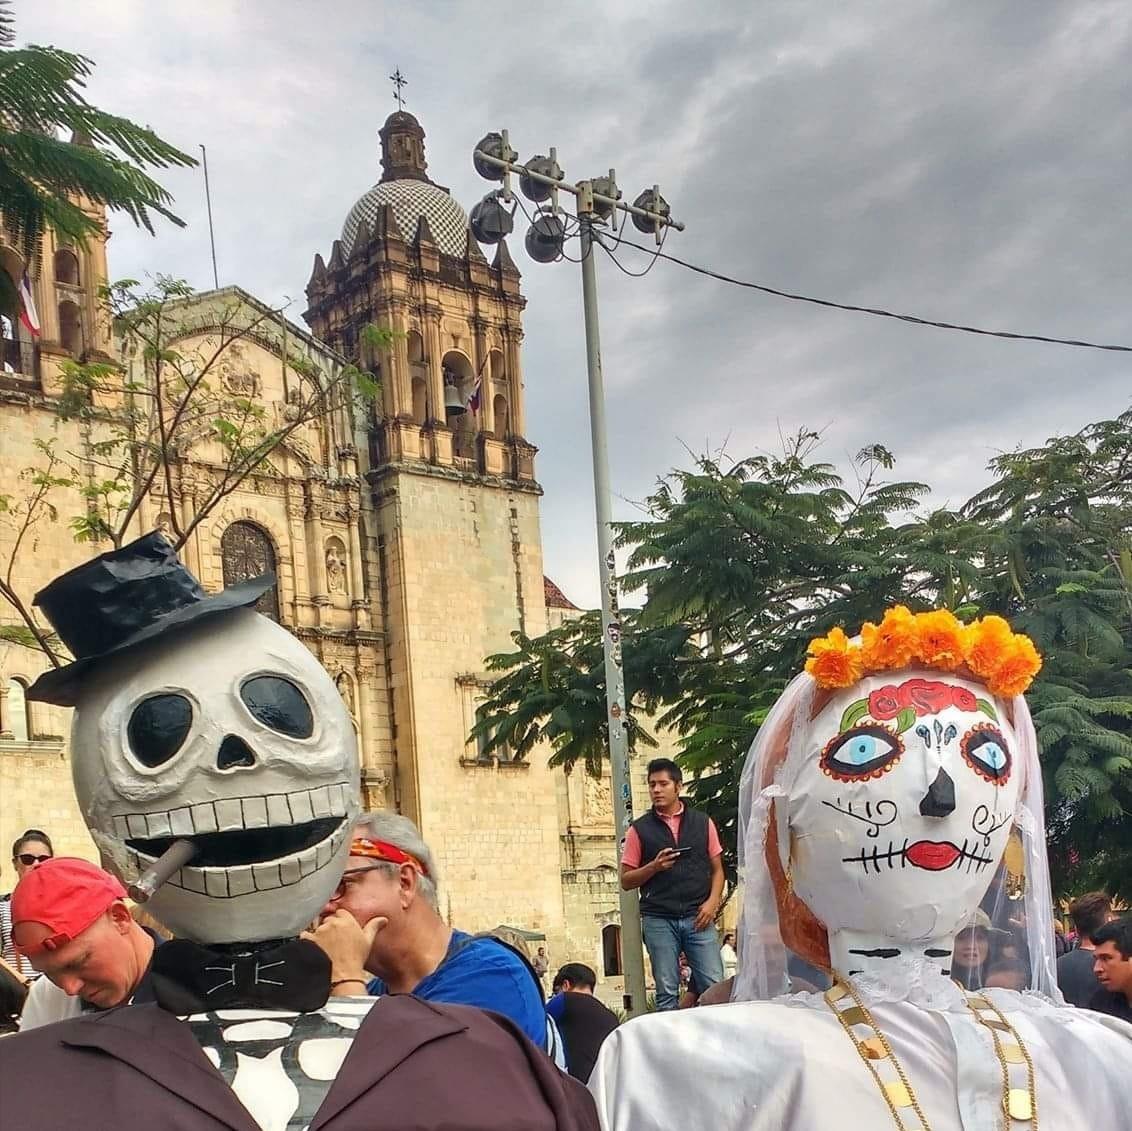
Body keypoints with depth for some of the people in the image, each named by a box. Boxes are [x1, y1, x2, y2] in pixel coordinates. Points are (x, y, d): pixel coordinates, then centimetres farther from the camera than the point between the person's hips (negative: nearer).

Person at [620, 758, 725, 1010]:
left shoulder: (702, 822, 10)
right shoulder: (640, 829, 7)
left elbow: (717, 868, 13)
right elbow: (626, 881, 8)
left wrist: (713, 902, -4)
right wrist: (654, 867, -9)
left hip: (698, 917, 1)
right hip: (659, 920, 0)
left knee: (715, 986, -6)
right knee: (667, 993, 0)